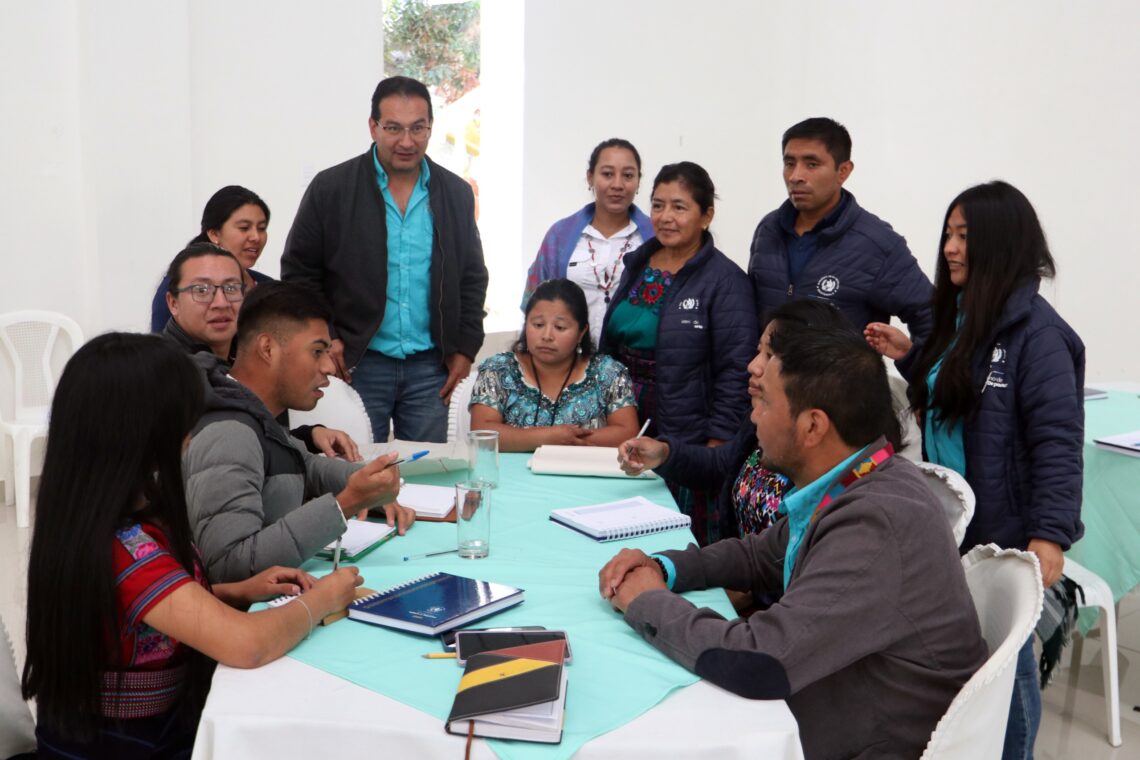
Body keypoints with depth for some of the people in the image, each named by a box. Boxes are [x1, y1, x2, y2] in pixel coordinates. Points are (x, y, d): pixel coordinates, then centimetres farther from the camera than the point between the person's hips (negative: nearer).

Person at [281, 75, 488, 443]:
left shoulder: (456, 193, 7)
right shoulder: (330, 188, -1)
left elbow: (473, 278, 13)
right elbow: (299, 272, 3)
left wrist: (465, 349, 6)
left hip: (431, 367, 3)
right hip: (356, 364, -2)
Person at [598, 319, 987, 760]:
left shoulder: (878, 525, -29)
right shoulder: (849, 486, 0)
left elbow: (756, 663, -32)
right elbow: (761, 557, 15)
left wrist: (648, 603, -16)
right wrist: (662, 568, -1)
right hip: (823, 719, 7)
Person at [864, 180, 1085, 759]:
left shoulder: (1035, 332, -15)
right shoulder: (960, 316, 9)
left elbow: (1058, 442, -18)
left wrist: (1049, 535, -24)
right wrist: (909, 357, 8)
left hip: (1002, 533, -7)